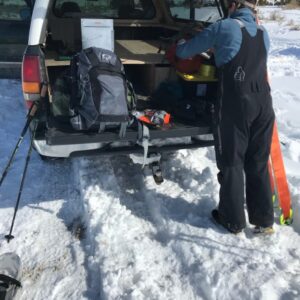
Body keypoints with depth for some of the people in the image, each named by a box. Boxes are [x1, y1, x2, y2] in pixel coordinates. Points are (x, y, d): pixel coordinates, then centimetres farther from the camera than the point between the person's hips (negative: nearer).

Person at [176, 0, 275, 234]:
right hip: (263, 102, 6)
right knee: (259, 163, 14)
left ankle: (233, 221, 18)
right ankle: (264, 220, 24)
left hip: (235, 104, -5)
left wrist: (180, 48, 31)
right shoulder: (263, 33, 16)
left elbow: (184, 51, 7)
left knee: (231, 162, 7)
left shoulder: (224, 27, 0)